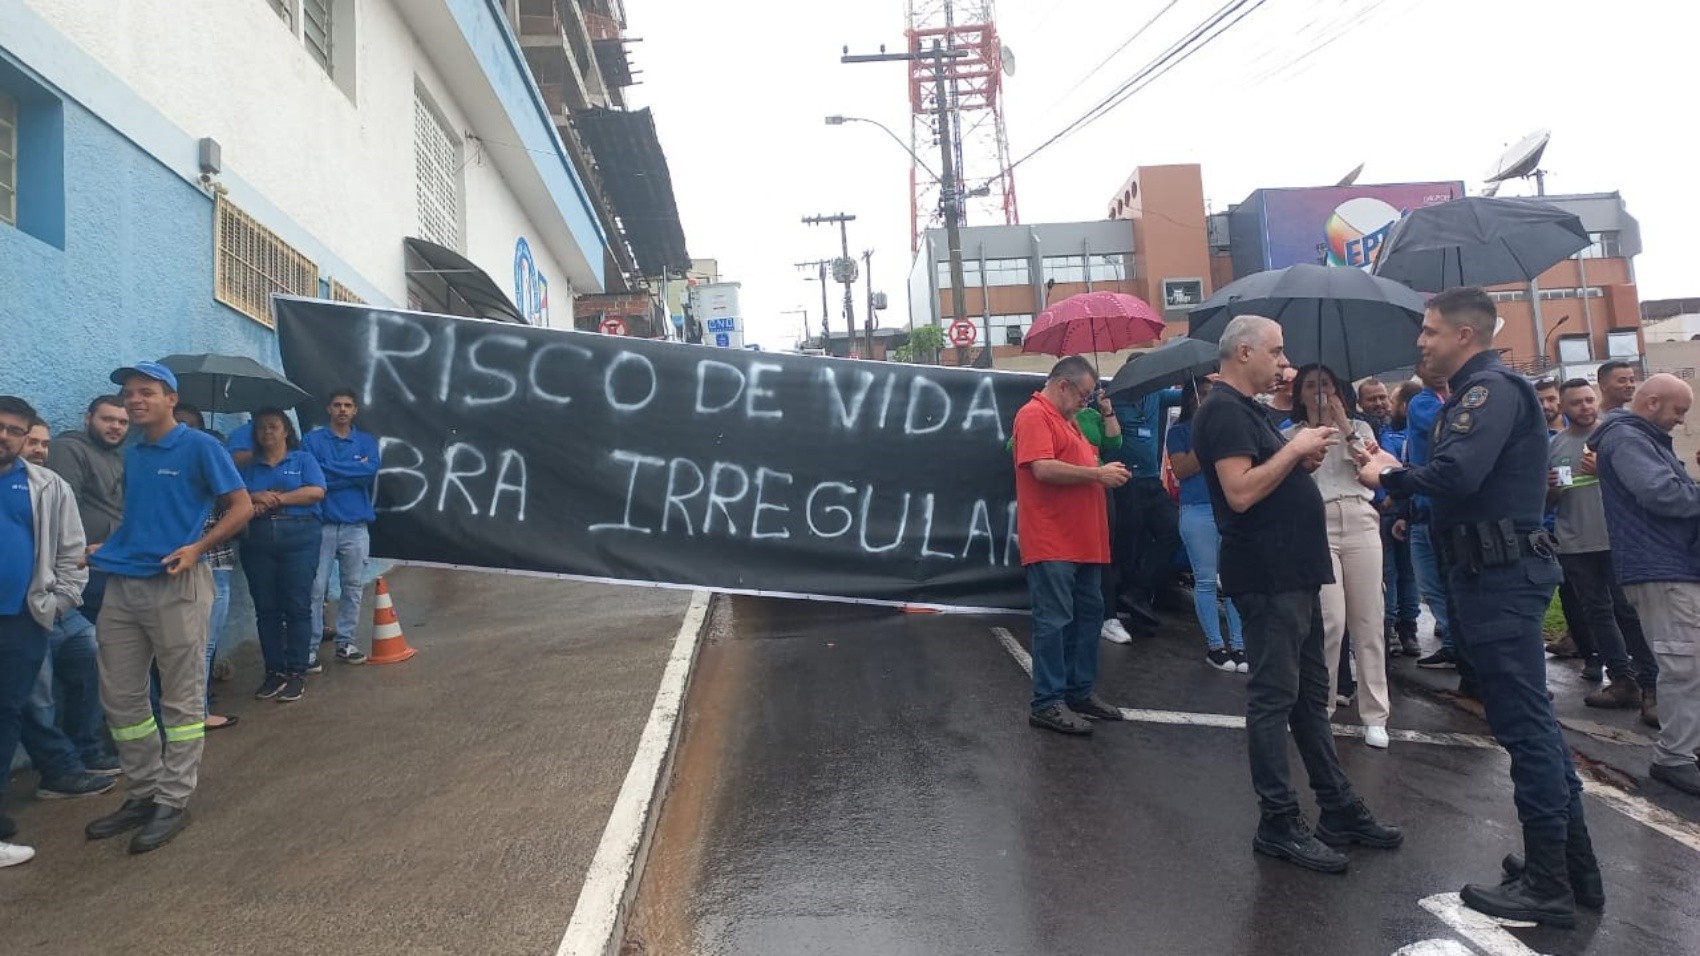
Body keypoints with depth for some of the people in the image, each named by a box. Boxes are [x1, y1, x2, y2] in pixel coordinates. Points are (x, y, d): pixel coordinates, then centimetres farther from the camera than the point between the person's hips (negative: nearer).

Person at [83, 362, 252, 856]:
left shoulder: (199, 446, -6)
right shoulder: (131, 456, 14)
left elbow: (240, 506, -8)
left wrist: (198, 547, -19)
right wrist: (106, 548, 10)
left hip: (176, 585, -7)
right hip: (122, 586, 7)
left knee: (181, 699, 2)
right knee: (120, 698, 11)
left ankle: (174, 801, 11)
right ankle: (143, 793, 24)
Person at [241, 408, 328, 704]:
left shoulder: (302, 459, 9)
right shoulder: (248, 467, 17)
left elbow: (317, 492, -6)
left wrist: (276, 498, -8)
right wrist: (254, 500, -13)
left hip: (298, 537, -3)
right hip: (257, 541, 3)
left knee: (297, 606, -5)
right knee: (266, 608, 3)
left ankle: (297, 673, -1)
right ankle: (274, 671, 10)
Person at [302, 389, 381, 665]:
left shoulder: (366, 442, 10)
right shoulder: (312, 440, 4)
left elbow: (371, 471, -8)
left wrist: (330, 470, -8)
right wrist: (354, 471, -10)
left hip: (356, 526, 2)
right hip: (321, 524, -2)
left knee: (353, 587, 7)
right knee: (316, 587, -4)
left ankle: (345, 642, 16)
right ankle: (311, 646, 3)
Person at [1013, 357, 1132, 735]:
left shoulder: (1065, 418, 21)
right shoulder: (1034, 416, -11)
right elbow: (1043, 468, -23)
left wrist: (1104, 471, 8)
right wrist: (1097, 473, -16)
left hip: (1082, 541, 11)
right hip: (1051, 543, -10)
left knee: (1088, 614, 15)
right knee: (1054, 621, -6)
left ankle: (1079, 692, 25)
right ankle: (1047, 703, 2)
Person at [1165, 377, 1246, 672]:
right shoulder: (1179, 431, 6)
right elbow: (1180, 470, -6)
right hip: (1198, 511, -3)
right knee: (1206, 580, 1)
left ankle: (1238, 644, 6)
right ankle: (1215, 645, 10)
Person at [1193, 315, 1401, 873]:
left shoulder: (1247, 409, 18)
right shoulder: (1224, 411, -14)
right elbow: (1240, 493, -25)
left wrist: (1302, 458, 6)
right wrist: (1295, 448, -16)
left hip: (1293, 572, 11)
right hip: (1267, 577, -11)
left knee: (1311, 694, 16)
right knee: (1274, 698, -3)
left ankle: (1339, 808, 26)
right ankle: (1279, 824, 6)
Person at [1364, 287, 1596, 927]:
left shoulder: (1492, 388, -14)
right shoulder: (1478, 391, 17)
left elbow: (1456, 474, -29)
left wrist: (1391, 477, -12)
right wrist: (1401, 473, 7)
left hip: (1501, 575, -11)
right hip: (1495, 570, 11)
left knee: (1523, 724, -3)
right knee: (1531, 719, 16)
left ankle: (1547, 885, 7)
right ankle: (1574, 863, 27)